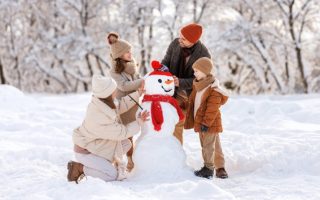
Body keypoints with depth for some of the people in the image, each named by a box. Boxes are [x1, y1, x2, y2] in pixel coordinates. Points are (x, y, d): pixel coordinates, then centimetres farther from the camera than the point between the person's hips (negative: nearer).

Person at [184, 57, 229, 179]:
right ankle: (220, 168, 22)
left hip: (211, 123, -9)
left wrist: (206, 123, -22)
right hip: (200, 122, 9)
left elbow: (212, 109, -21)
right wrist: (190, 120, 17)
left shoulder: (214, 89, -19)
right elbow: (192, 103, 16)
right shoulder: (197, 85, 9)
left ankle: (209, 168, 7)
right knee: (214, 145, 14)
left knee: (208, 145, -3)